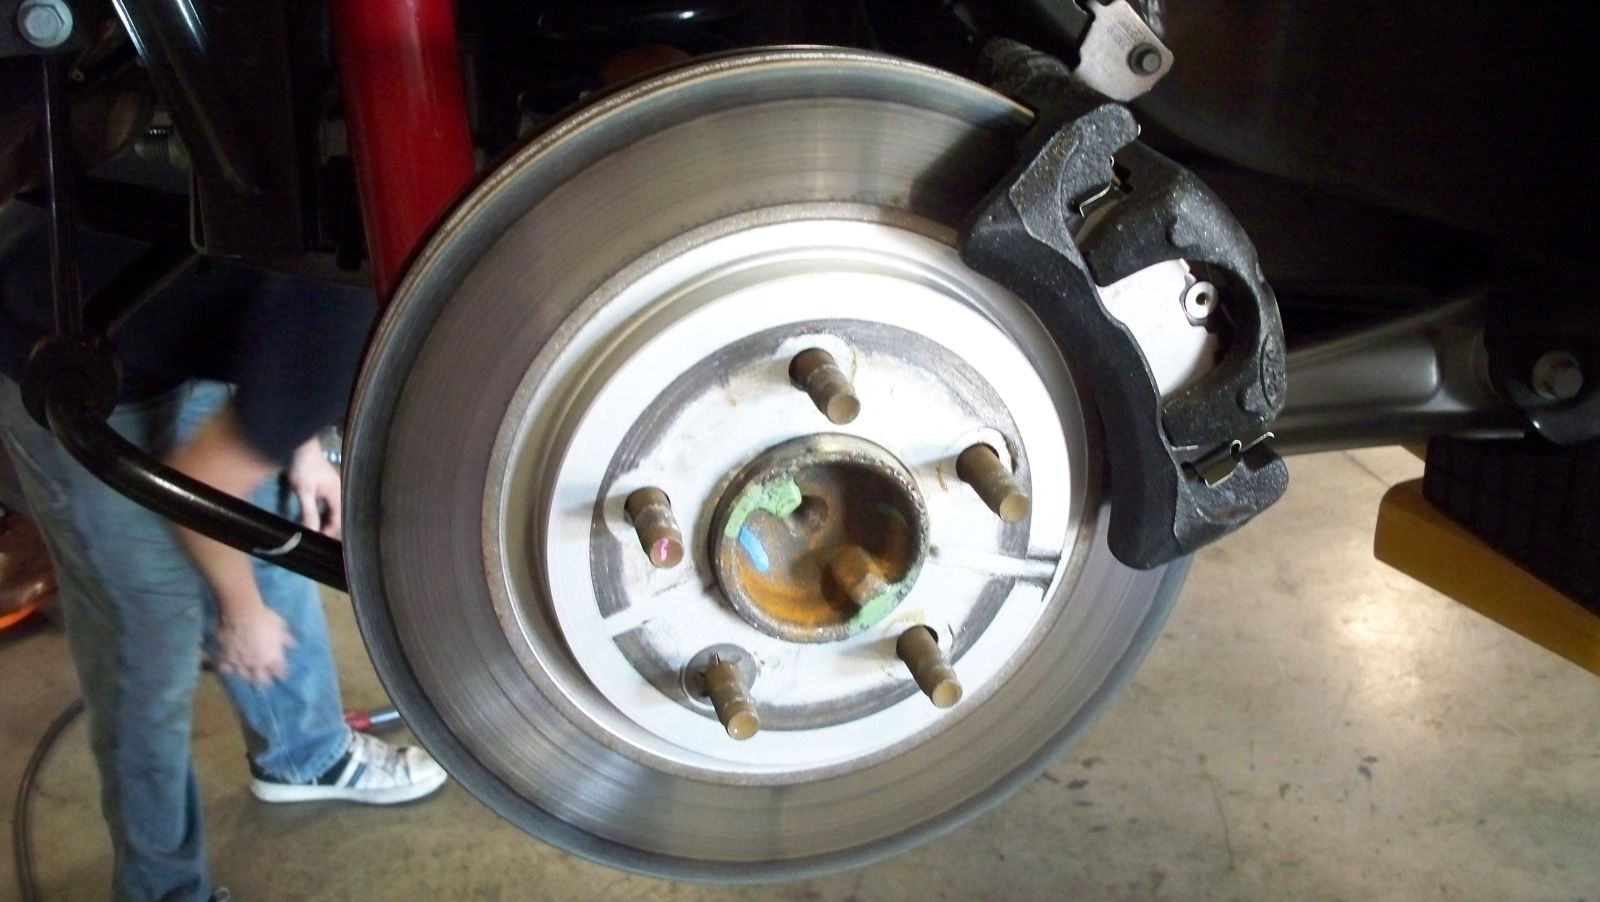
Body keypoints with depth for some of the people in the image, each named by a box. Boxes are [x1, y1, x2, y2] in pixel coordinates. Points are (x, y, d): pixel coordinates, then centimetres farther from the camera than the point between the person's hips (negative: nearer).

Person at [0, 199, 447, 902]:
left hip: (166, 310, 9)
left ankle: (305, 754, 39)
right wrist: (242, 610, -5)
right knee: (151, 632, 0)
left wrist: (299, 443, 5)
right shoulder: (352, 321, -36)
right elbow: (198, 483, -22)